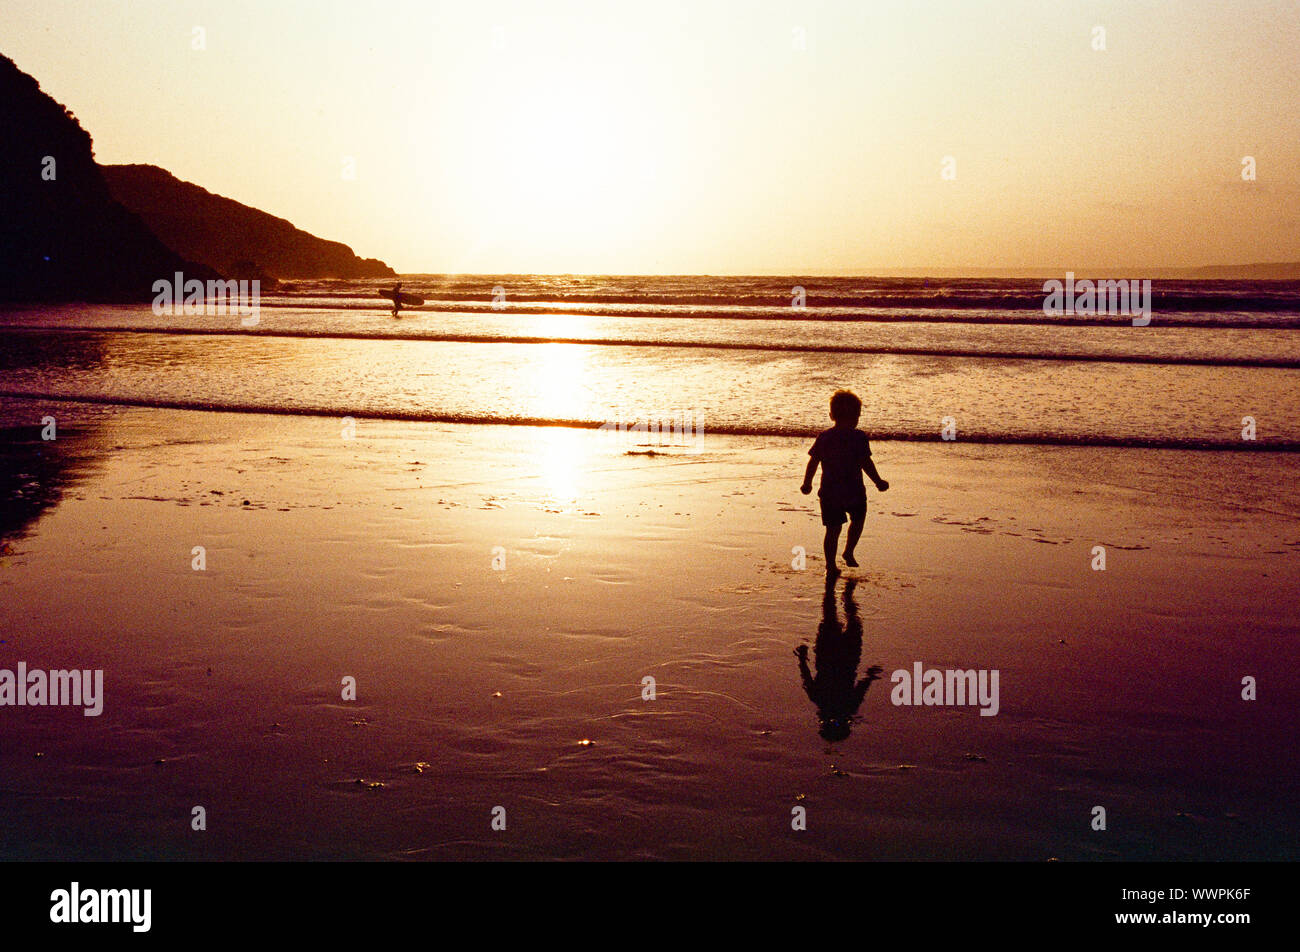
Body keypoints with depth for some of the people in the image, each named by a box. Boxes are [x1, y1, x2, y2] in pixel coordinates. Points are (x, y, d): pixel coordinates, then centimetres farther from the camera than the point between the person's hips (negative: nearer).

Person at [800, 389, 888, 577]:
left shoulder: (824, 438, 1)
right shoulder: (859, 437, -8)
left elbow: (813, 462, 3)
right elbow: (866, 463, -9)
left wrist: (807, 484, 15)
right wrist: (878, 482, 2)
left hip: (829, 493, 3)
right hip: (854, 491, -2)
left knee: (833, 529, 8)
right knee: (857, 521, 24)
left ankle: (831, 565, 7)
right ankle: (849, 551, 20)